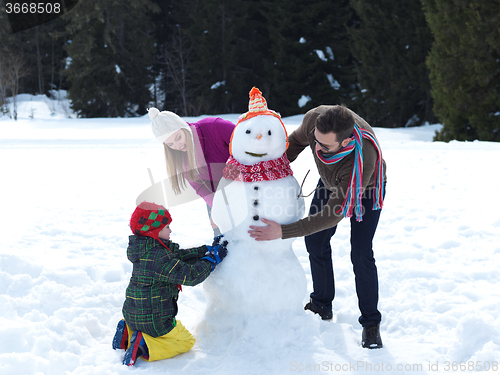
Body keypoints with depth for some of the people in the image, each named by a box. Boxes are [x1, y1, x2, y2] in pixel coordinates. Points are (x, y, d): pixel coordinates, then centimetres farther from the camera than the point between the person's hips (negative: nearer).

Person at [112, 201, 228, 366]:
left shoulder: (146, 251, 4)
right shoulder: (159, 259, -27)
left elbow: (180, 256, 7)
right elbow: (191, 275, -27)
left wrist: (208, 250, 5)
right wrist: (213, 258, -15)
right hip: (153, 320, -9)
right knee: (186, 341, 11)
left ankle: (128, 334, 13)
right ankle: (143, 346, -8)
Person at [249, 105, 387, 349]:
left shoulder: (363, 158, -48)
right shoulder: (315, 119, -35)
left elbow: (333, 214, -43)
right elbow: (297, 140, -7)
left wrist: (283, 232, -45)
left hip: (366, 188, -5)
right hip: (331, 181, 5)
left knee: (360, 253, -14)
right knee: (315, 241, 5)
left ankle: (370, 322, 3)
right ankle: (322, 306, 23)